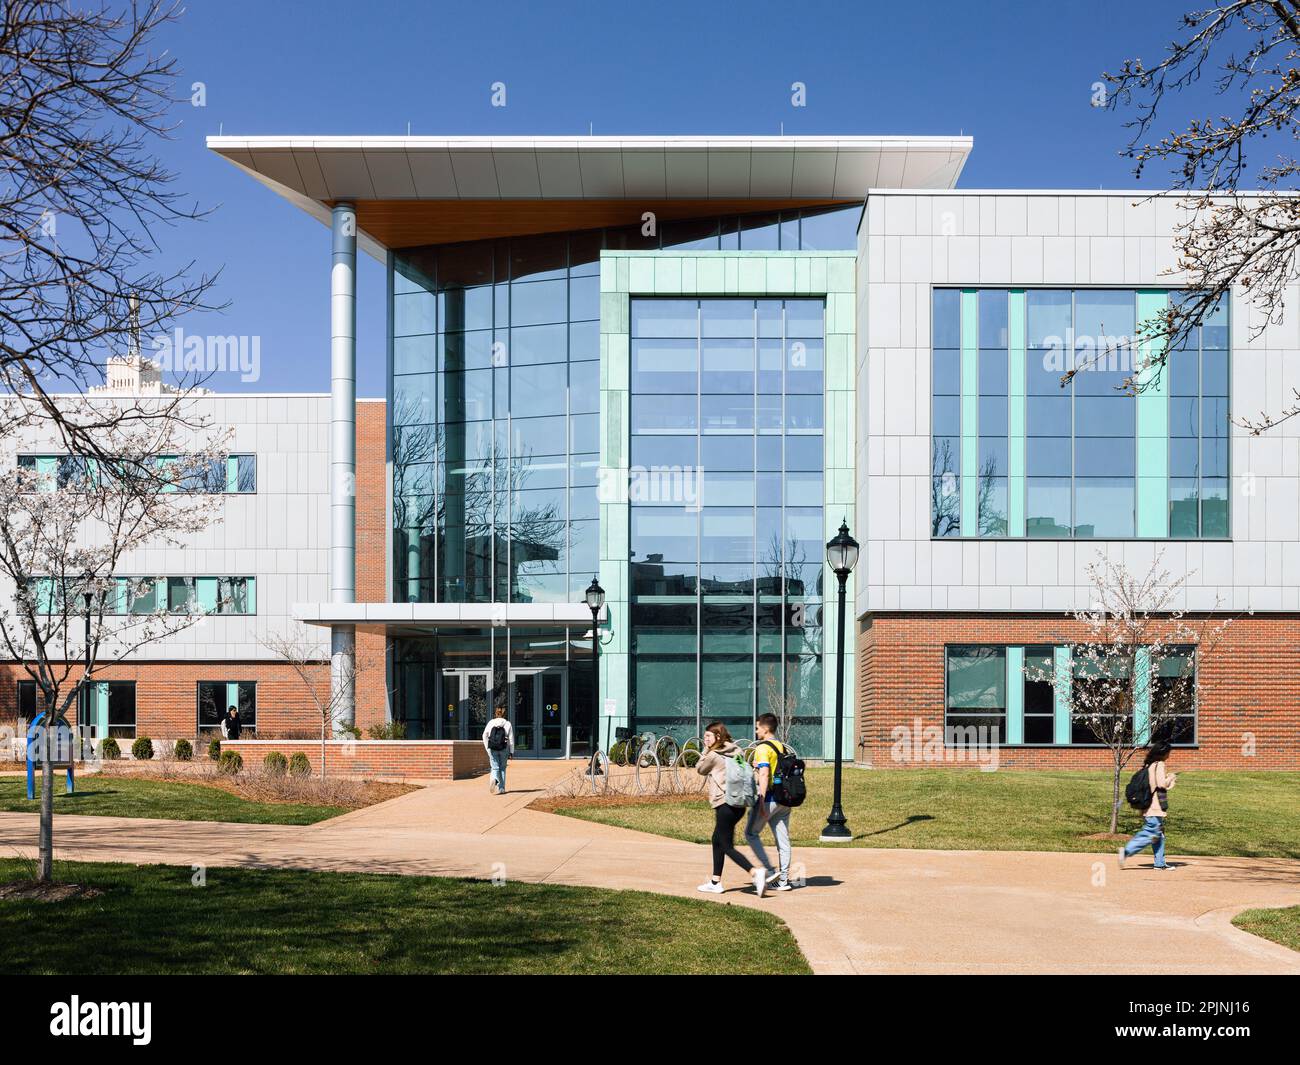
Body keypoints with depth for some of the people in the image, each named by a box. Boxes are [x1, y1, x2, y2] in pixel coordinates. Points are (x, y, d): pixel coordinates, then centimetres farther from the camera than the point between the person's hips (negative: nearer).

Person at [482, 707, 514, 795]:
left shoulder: (491, 723, 2)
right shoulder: (507, 724, -1)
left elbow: (484, 736, 2)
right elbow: (511, 739, -3)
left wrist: (487, 748, 11)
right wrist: (511, 752, 2)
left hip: (492, 749, 0)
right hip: (504, 749, 0)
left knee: (495, 768, 4)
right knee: (502, 768, 14)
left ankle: (494, 780, -29)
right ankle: (501, 788, 16)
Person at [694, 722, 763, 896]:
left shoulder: (713, 755, -9)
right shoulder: (736, 751, 12)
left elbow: (700, 769, 7)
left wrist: (706, 750, 10)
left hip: (725, 803, -8)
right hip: (740, 804, 8)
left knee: (727, 847, -6)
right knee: (717, 840, 20)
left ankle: (756, 873, -23)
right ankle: (715, 882, 24)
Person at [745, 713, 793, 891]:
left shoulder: (763, 748, -11)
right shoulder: (782, 747, 15)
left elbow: (764, 774, -20)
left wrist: (761, 802, -23)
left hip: (770, 798, -8)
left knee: (751, 833, 6)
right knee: (783, 839, 8)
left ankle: (769, 870, -1)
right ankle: (784, 879, 10)